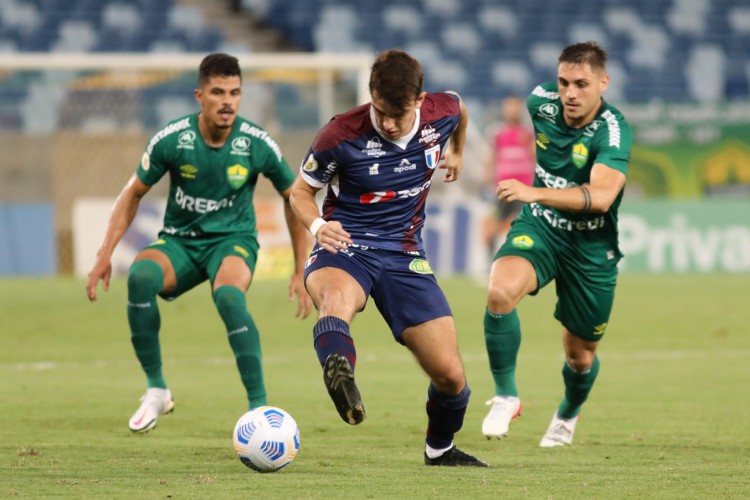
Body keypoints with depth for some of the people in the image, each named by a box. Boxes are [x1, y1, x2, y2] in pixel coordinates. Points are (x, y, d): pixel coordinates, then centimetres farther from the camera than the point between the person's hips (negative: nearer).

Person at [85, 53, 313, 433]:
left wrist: (301, 272, 2)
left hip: (233, 240, -2)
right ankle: (156, 390, -17)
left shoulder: (257, 144, -12)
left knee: (228, 295, -37)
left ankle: (258, 407, -29)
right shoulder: (172, 140, -12)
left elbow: (294, 199, 3)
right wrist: (105, 255, -4)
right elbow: (133, 194, 3)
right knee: (140, 275, -32)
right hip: (179, 241, 2)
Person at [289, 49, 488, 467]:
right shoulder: (342, 135, -16)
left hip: (405, 256, 3)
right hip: (345, 247, -3)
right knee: (335, 299, -42)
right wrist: (318, 225, -21)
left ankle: (440, 448, 28)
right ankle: (340, 375, -72)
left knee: (450, 375, -2)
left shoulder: (442, 113, -7)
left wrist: (457, 152, 37)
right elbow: (301, 190, -1)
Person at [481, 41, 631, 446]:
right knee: (500, 291, -30)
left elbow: (601, 196, -42)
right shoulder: (542, 102, -11)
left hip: (591, 246, -2)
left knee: (580, 355, 11)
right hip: (539, 227, 2)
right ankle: (505, 396, -13)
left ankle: (568, 413, 47)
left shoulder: (613, 131, -26)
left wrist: (535, 192, -54)